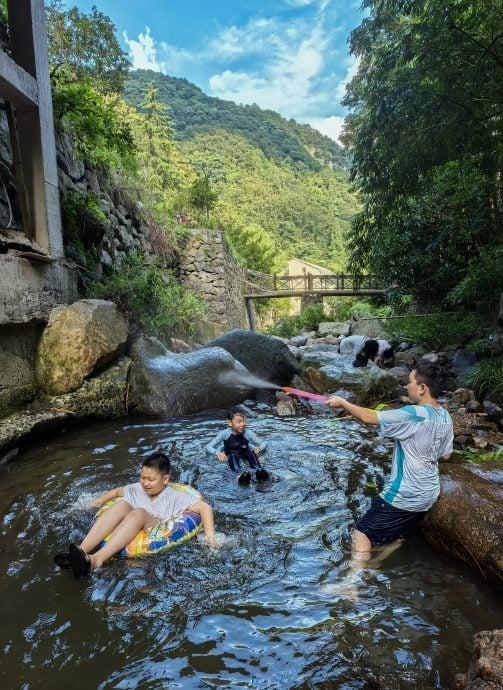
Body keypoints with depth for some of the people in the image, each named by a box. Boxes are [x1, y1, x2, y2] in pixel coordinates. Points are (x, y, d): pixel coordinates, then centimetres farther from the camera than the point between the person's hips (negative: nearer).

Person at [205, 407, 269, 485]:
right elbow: (208, 446, -17)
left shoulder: (248, 433, -17)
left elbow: (264, 443, -7)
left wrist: (260, 448, -30)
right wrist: (217, 453, -37)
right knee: (233, 455, -35)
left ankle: (258, 470, -49)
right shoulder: (225, 434, -19)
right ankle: (239, 474, -57)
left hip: (244, 455, 1)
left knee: (251, 452, -30)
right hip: (231, 457, -1)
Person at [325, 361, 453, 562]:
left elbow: (368, 418, -22)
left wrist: (342, 402, -9)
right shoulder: (445, 417, 0)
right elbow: (445, 455, 12)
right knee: (395, 536, 25)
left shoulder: (413, 415, -26)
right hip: (428, 495, 8)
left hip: (404, 495, -8)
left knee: (362, 534, 4)